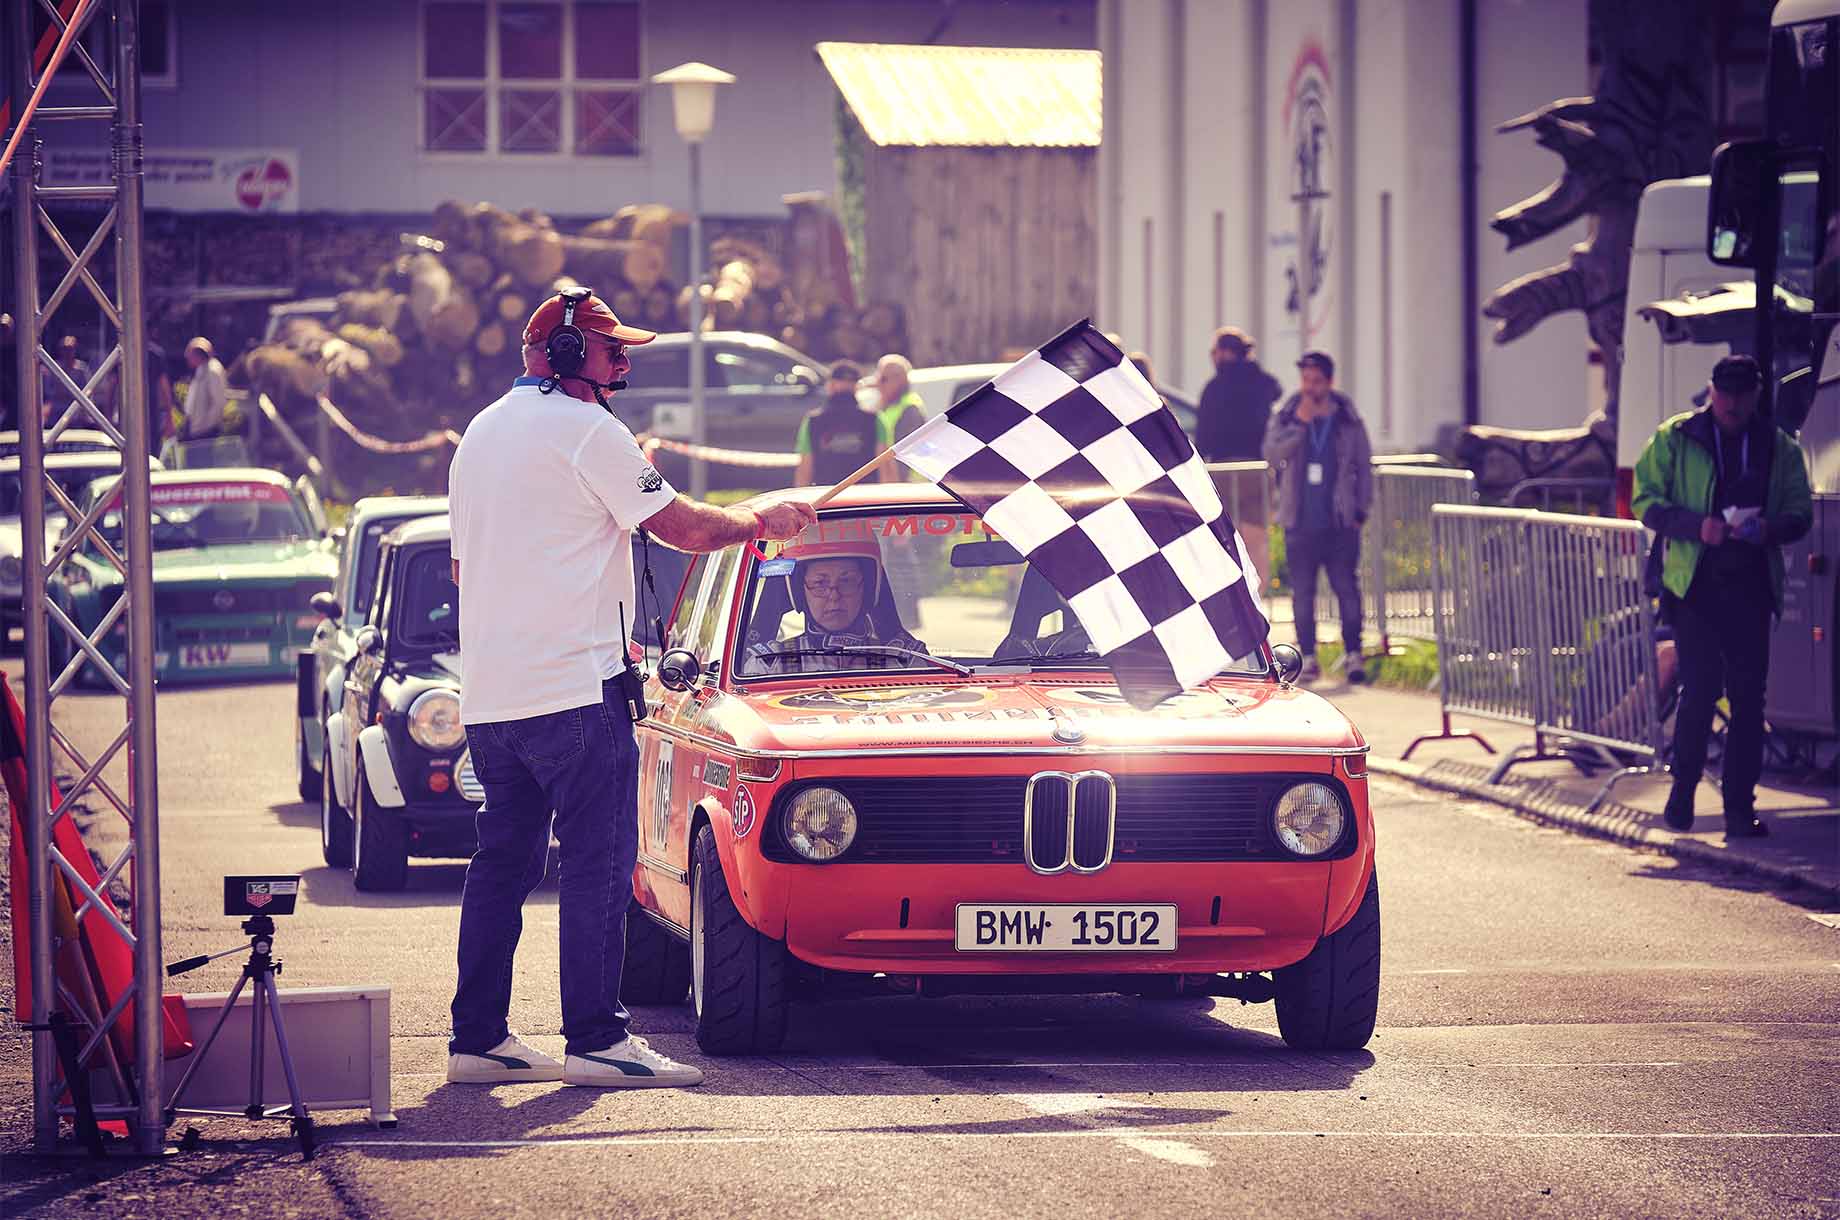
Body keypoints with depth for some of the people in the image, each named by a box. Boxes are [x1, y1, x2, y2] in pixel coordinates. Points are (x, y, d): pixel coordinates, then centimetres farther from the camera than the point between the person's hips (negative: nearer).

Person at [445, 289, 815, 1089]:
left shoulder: (480, 434, 18)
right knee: (597, 864, -5)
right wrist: (764, 520, 7)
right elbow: (681, 526, -8)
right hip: (574, 687, -9)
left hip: (487, 694, 9)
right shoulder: (586, 430, -9)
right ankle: (596, 1039, -7)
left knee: (501, 863, 11)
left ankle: (477, 1038, 11)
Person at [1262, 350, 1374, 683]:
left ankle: (1353, 655, 1)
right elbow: (1272, 453, -10)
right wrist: (1299, 424, -17)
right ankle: (1308, 657, 9)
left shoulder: (1348, 422, 5)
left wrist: (1360, 509, 4)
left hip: (1340, 524, -1)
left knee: (1347, 589, -3)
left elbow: (1364, 468, 11)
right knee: (1302, 593, 3)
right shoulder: (1285, 419, 5)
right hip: (1301, 523, 1)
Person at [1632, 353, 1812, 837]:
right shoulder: (1675, 439, 4)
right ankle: (1683, 788, 13)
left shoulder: (1779, 447, 11)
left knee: (1748, 698, 0)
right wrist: (1698, 526, -15)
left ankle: (1739, 806, 4)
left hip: (1752, 588, 2)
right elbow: (1646, 501, 1)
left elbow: (1800, 512, 11)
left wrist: (1770, 528, -12)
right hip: (1695, 584, -2)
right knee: (1700, 689, -7)